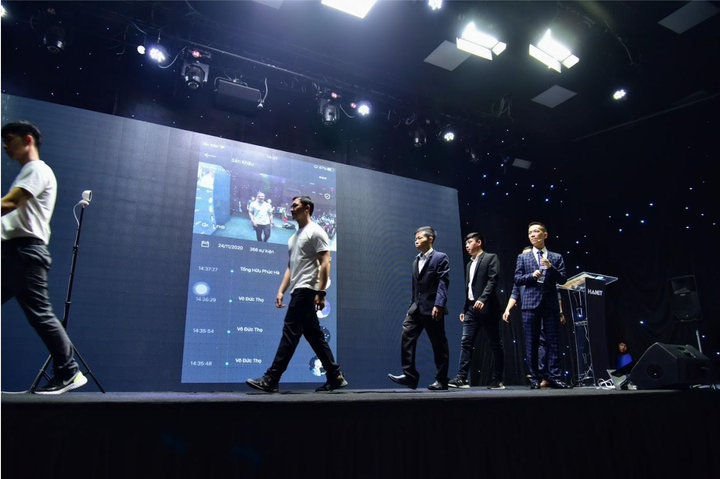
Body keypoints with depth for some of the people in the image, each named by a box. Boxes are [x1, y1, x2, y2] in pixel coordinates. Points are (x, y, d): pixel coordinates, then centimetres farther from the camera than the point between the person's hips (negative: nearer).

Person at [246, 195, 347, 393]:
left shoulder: (315, 231, -5)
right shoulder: (294, 237, 23)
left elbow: (325, 263, -14)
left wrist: (321, 292, -21)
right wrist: (281, 291, 12)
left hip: (306, 290, -10)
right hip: (298, 290, 10)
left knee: (290, 332, -11)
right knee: (314, 336, 8)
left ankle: (271, 379, -10)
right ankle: (335, 377, 13)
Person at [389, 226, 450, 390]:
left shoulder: (440, 257, -4)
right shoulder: (416, 260, 19)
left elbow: (443, 283, -13)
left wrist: (439, 304, -23)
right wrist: (411, 307, 16)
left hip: (433, 308, -7)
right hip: (417, 308, 7)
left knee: (439, 344, 1)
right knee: (406, 337, -6)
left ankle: (441, 380, 10)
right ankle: (410, 375, -3)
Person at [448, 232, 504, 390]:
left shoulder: (491, 258, 0)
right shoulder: (469, 264, 22)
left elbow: (493, 280, -14)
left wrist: (482, 298, -25)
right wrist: (464, 309, 16)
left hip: (487, 307, -7)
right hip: (472, 308, 7)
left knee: (495, 344, 1)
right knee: (466, 342, -3)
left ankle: (498, 380, 8)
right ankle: (462, 378, -5)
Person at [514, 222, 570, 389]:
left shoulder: (556, 257, 11)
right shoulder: (523, 258, 11)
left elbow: (563, 279, 3)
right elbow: (517, 279, 4)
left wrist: (550, 267, -12)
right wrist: (532, 275, -12)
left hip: (551, 304, 0)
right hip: (531, 304, 0)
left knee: (553, 342, 1)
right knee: (531, 343, 2)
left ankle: (554, 377, 7)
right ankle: (534, 378, 8)